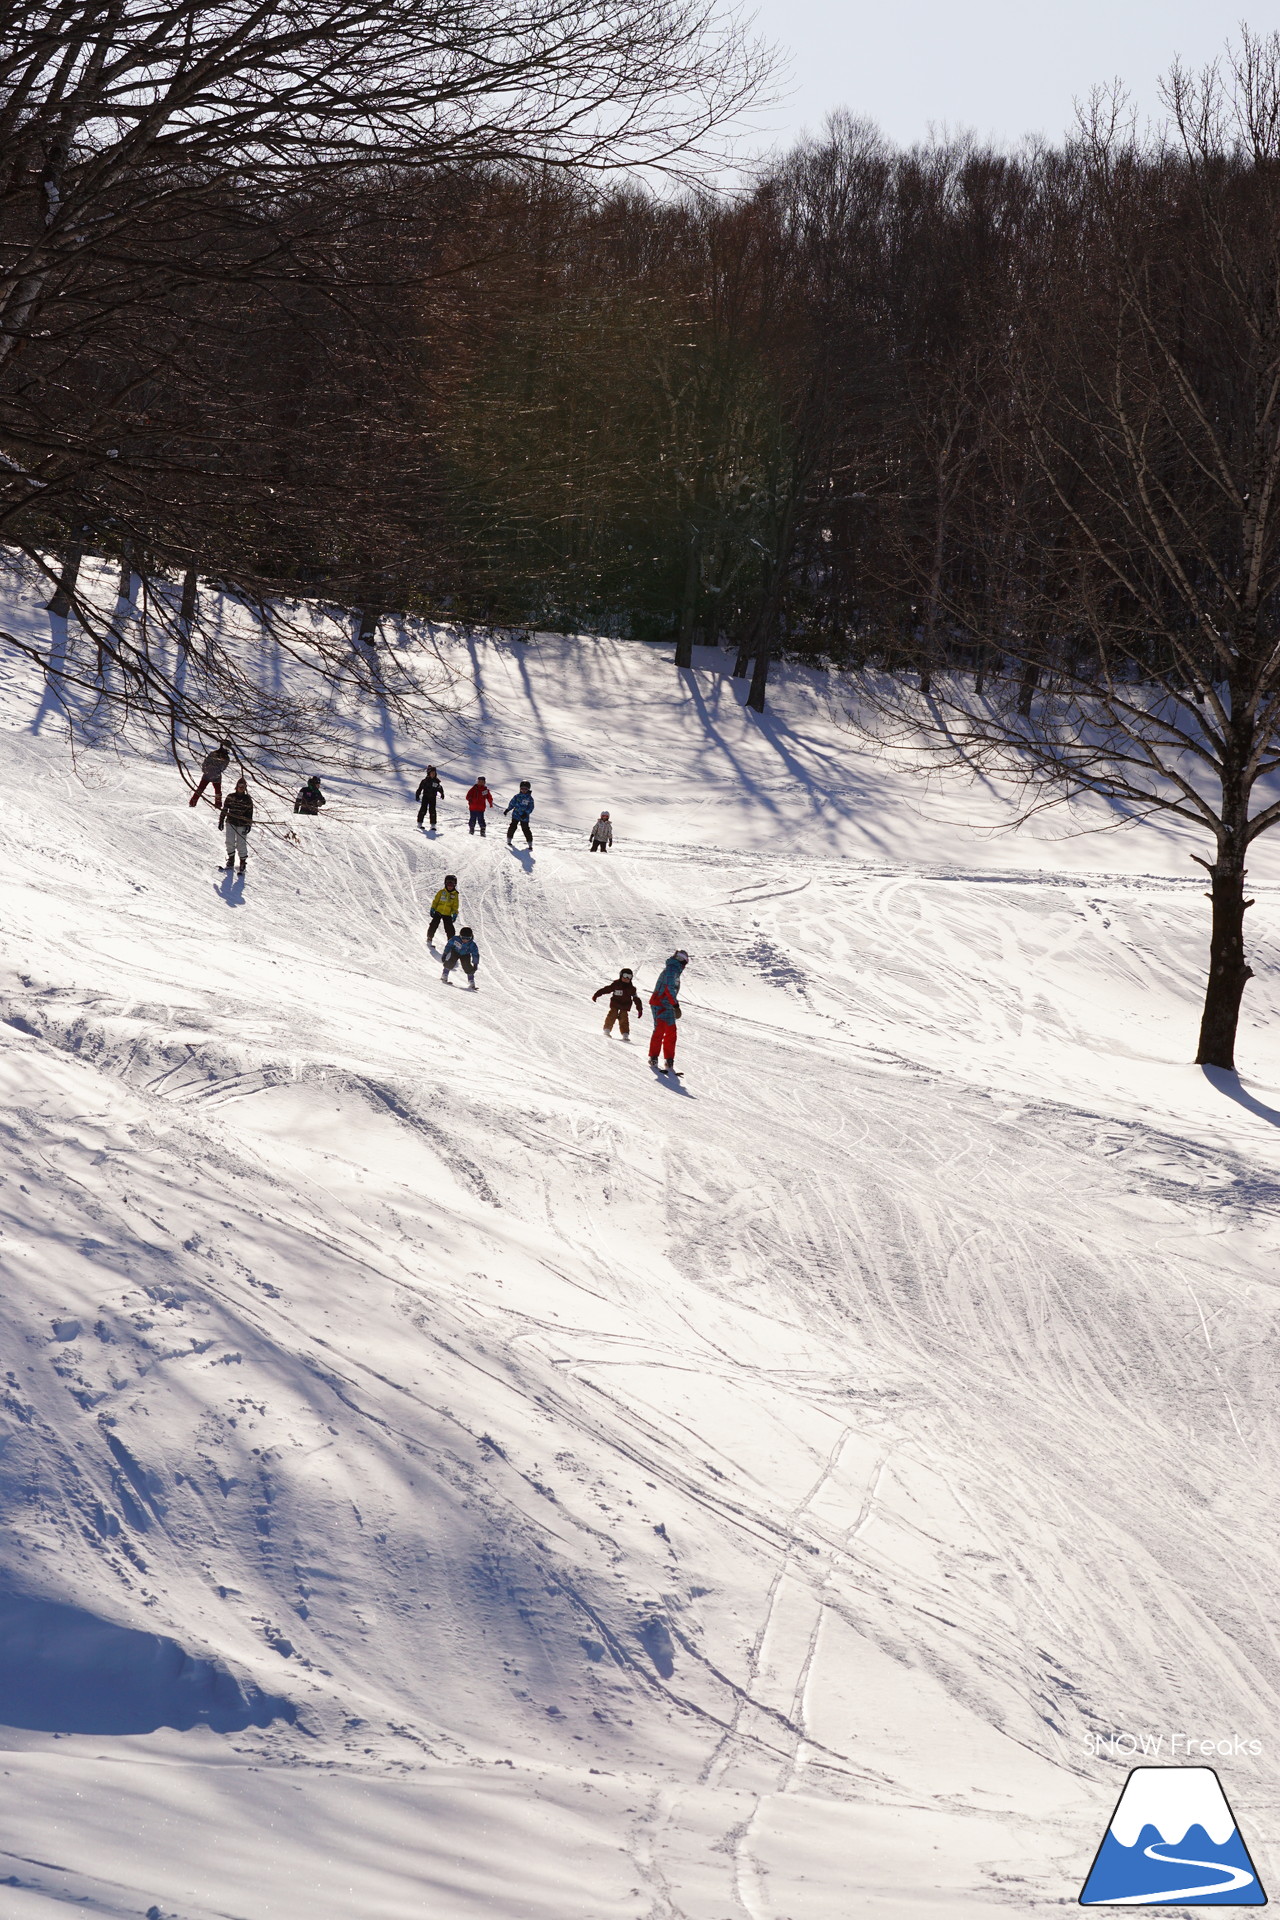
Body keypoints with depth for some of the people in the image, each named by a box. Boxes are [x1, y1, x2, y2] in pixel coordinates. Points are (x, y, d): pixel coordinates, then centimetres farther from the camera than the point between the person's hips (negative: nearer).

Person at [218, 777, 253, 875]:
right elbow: (225, 809, 10)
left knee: (241, 844, -4)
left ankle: (243, 861, 9)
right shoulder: (230, 797, 3)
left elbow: (249, 813, 0)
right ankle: (231, 860, 15)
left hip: (242, 825, -2)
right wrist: (221, 820, 8)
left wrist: (248, 825, -5)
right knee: (230, 842, -1)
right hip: (230, 823, 2)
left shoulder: (248, 799, -2)